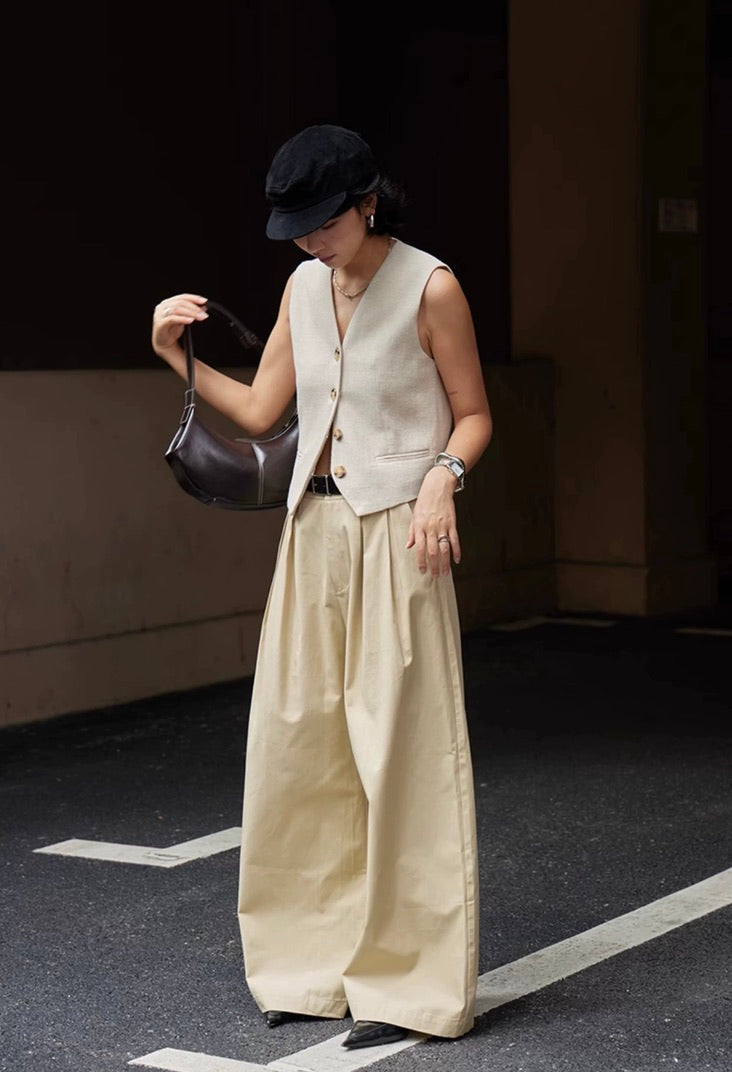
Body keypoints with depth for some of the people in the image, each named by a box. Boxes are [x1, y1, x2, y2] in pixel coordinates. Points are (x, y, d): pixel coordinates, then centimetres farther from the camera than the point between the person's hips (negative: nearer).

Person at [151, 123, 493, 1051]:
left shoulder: (429, 288, -7)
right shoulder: (304, 287, 9)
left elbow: (473, 415, -2)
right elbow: (258, 411, 12)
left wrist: (442, 478, -20)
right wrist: (178, 358, 1)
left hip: (396, 535, -6)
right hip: (314, 530, 6)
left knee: (399, 753, -2)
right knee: (297, 747, 7)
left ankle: (407, 982, 8)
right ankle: (320, 963, 20)